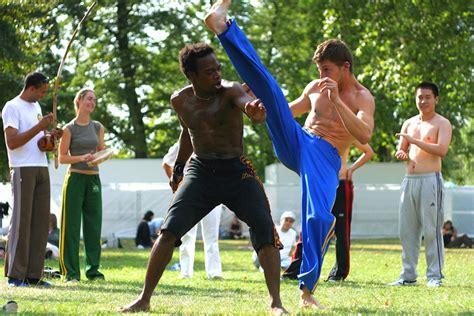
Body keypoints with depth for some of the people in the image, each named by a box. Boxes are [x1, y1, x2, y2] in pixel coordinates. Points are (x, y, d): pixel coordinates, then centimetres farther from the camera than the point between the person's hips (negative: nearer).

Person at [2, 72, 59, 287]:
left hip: (41, 169, 8)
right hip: (23, 170, -8)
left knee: (41, 221, 3)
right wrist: (39, 127, -19)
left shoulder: (35, 107, 20)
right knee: (21, 221, -7)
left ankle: (34, 274, 5)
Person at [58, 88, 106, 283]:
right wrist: (82, 158, -17)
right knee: (72, 226, -5)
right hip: (75, 177, -4)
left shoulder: (98, 127, 11)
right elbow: (62, 157, -2)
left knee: (94, 225, 4)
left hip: (94, 178, 4)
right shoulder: (69, 128, -2)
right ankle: (71, 273, -3)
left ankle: (93, 269, 11)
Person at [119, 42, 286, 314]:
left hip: (237, 171, -3)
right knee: (169, 231, -9)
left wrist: (254, 112, -66)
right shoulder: (180, 101, -1)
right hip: (200, 170, 3)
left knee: (265, 230, -19)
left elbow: (246, 102, -42)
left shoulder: (230, 91, -17)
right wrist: (178, 168, 26)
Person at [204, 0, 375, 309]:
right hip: (294, 143, 4)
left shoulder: (362, 98, -1)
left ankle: (308, 289, -14)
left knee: (319, 217, -26)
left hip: (325, 158, -4)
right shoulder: (315, 87, 16)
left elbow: (364, 135, -21)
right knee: (268, 85, -12)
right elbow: (289, 110, 32)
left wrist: (337, 101, -27)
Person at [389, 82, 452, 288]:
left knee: (431, 230, -8)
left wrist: (414, 141, -17)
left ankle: (435, 276, -5)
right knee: (407, 230, 5)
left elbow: (442, 150, -15)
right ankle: (408, 276, 10)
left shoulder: (442, 124, -1)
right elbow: (400, 151, 20)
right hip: (409, 179, 6)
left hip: (430, 180, -6)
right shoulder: (409, 123, 18)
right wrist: (402, 154, -5)